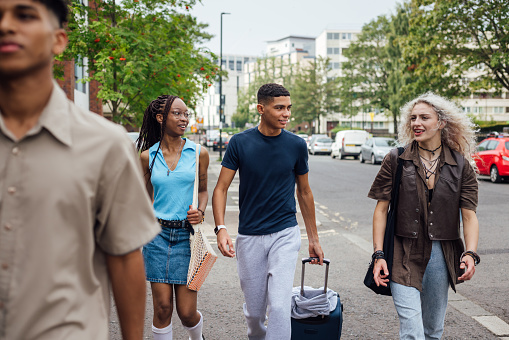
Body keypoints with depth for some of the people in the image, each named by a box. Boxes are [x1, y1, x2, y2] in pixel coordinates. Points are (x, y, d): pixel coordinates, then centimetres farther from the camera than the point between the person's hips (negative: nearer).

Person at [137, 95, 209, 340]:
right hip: (157, 234, 1)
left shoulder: (199, 153, 2)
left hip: (186, 234, 0)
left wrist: (200, 212, -7)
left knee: (187, 312, 2)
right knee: (162, 308, 1)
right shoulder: (148, 156, 3)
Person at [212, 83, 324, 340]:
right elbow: (221, 189, -3)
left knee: (279, 305, -13)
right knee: (254, 311, 12)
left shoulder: (296, 145, -2)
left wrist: (313, 239, 12)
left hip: (285, 234, 0)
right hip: (249, 237, 0)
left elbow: (304, 192, 9)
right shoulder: (240, 143, -5)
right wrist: (221, 228, -19)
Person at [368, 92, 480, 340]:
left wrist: (470, 253, -18)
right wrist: (378, 255, -8)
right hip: (404, 256, -2)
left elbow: (469, 215, -1)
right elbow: (381, 209, -2)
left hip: (441, 256, 3)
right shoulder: (396, 160, -2)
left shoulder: (461, 165, 2)